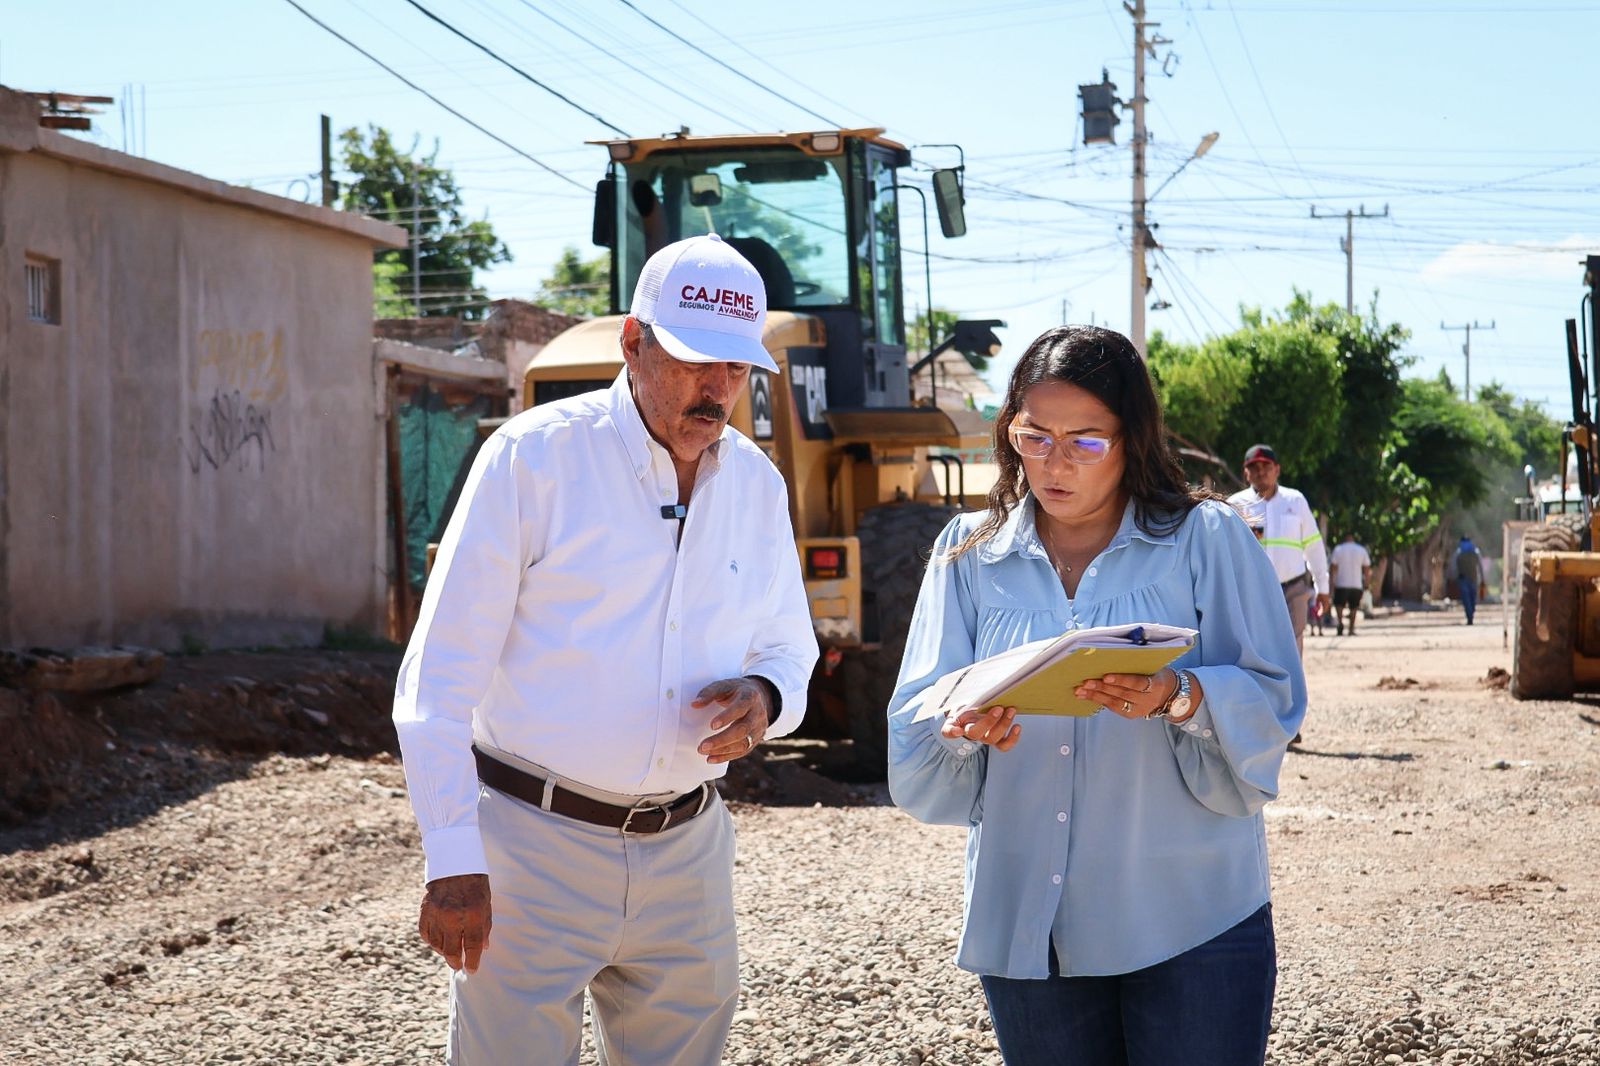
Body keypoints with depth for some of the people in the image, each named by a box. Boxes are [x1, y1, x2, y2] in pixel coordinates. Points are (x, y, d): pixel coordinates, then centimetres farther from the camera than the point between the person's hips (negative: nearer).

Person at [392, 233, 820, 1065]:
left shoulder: (757, 485, 8)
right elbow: (439, 677, -9)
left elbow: (789, 649, 19)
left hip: (687, 851, 5)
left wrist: (764, 698, -7)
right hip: (532, 846, -5)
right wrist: (452, 862, -14)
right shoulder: (533, 456, -9)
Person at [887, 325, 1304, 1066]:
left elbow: (1273, 702, -6)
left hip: (1192, 916, -2)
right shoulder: (968, 553, 7)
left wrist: (1180, 698, -25)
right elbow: (914, 725, 1)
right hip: (1026, 921, 3)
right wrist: (963, 729, -22)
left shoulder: (1207, 539, 0)